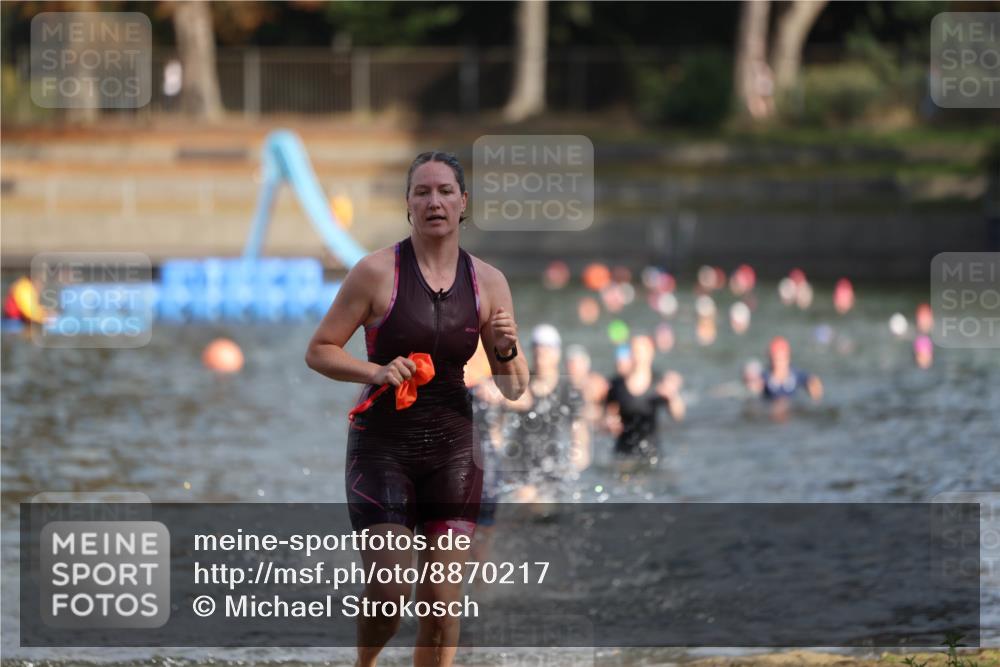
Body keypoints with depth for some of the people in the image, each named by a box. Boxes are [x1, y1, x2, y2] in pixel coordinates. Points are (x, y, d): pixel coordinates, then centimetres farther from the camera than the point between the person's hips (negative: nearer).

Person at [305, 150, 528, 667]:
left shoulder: (488, 281, 3)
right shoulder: (377, 271, -7)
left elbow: (514, 390, 8)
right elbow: (318, 351, -3)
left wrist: (506, 350, -13)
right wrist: (376, 371, -19)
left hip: (453, 448, 3)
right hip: (382, 445, -3)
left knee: (443, 602, 1)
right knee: (389, 593, -10)